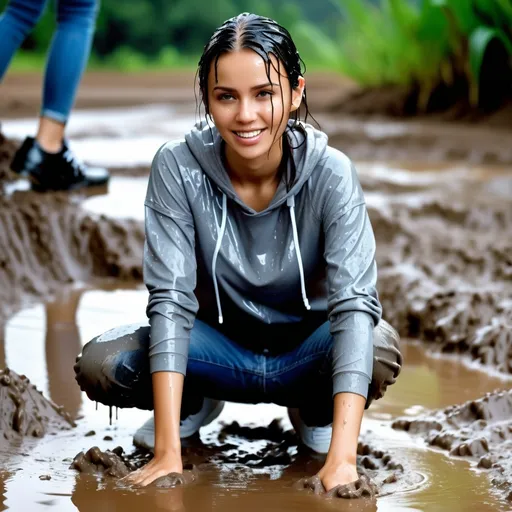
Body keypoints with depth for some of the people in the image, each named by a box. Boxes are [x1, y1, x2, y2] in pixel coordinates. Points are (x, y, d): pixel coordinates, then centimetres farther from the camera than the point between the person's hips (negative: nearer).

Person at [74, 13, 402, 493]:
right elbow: (170, 298, -25)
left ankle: (314, 412, 2)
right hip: (220, 349, 1)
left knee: (381, 350, -34)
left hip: (305, 353, -1)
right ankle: (196, 401, 8)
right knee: (99, 364, -26)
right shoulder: (178, 167, -21)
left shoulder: (329, 174, -23)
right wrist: (168, 453, -36)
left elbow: (354, 301, -32)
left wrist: (341, 461, -45)